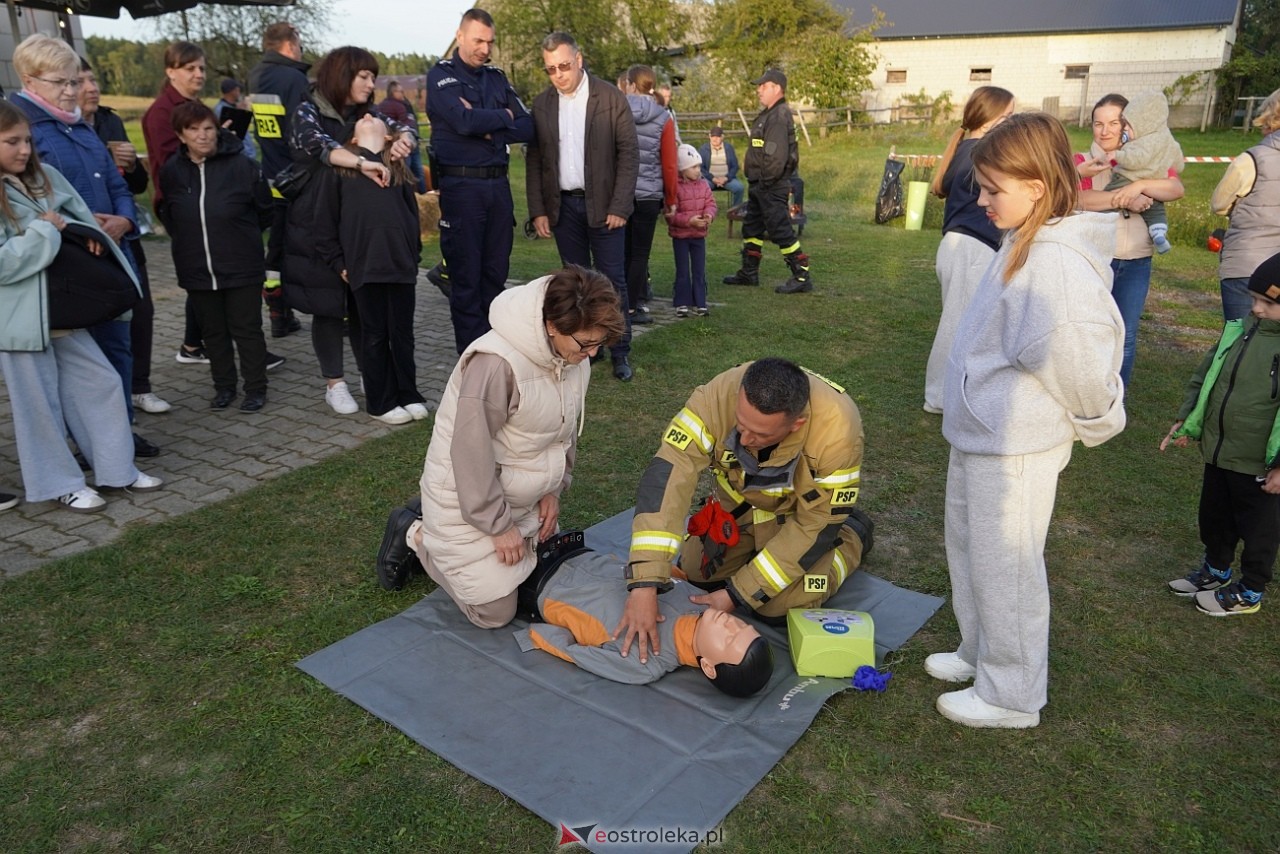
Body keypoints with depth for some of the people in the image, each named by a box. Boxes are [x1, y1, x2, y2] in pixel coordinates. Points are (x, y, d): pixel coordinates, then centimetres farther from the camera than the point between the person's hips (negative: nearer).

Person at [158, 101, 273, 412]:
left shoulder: (242, 165, -10)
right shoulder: (171, 171, 0)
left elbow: (265, 210, 3)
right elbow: (167, 215, 17)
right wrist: (188, 240, 11)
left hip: (242, 268, -3)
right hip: (196, 270, 4)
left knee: (246, 329, 4)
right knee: (213, 331, 14)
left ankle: (256, 389, 17)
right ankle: (223, 386, 27)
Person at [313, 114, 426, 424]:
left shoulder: (398, 164, 16)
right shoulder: (340, 165, 8)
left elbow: (412, 211, 15)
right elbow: (326, 219, 6)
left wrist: (414, 255, 9)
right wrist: (338, 263, 1)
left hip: (401, 263, 2)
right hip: (363, 265, -2)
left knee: (402, 334, 8)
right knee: (375, 336, 5)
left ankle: (409, 395, 20)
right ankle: (382, 402, 15)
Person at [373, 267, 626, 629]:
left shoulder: (574, 353, -7)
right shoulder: (496, 362, -33)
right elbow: (471, 452, -27)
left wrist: (554, 490, 3)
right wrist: (499, 526, -19)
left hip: (522, 496, 8)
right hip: (468, 499, -8)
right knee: (495, 613, -2)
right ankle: (416, 536, 17)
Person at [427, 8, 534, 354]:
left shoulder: (496, 77, 15)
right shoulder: (441, 75, 0)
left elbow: (527, 129, 4)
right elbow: (464, 121, -18)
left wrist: (487, 128, -10)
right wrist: (504, 117, -2)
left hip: (498, 184, 5)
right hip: (461, 186, -5)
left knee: (496, 273, 8)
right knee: (466, 276, -1)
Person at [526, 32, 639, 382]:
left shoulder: (611, 98, -4)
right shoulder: (541, 104, 6)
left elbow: (629, 154, -6)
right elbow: (534, 161, 8)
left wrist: (619, 207, -12)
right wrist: (538, 211, 1)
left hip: (603, 204, -3)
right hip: (563, 205, 3)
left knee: (612, 280, -1)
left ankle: (620, 353, 7)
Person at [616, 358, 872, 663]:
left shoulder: (838, 430, -39)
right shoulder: (720, 393, -36)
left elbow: (816, 525, -27)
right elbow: (667, 474, -40)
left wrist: (738, 595, -28)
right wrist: (644, 584, -48)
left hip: (805, 510, -2)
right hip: (738, 500, 3)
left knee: (780, 608, -13)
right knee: (692, 573, 3)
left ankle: (851, 536, 12)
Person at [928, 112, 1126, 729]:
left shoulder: (1057, 264, -25)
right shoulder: (1023, 245, 6)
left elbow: (1076, 359, -26)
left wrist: (1096, 420, -9)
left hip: (1016, 447, -10)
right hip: (979, 433, 10)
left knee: (1004, 567, 6)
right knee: (968, 551, 23)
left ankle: (1011, 695, 26)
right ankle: (980, 652, 44)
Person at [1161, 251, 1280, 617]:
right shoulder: (1241, 329, -1)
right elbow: (1205, 374, 11)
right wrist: (1186, 420, 7)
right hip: (1218, 451, 6)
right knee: (1214, 517, 23)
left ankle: (1249, 592, 32)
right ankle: (1216, 570, 46)